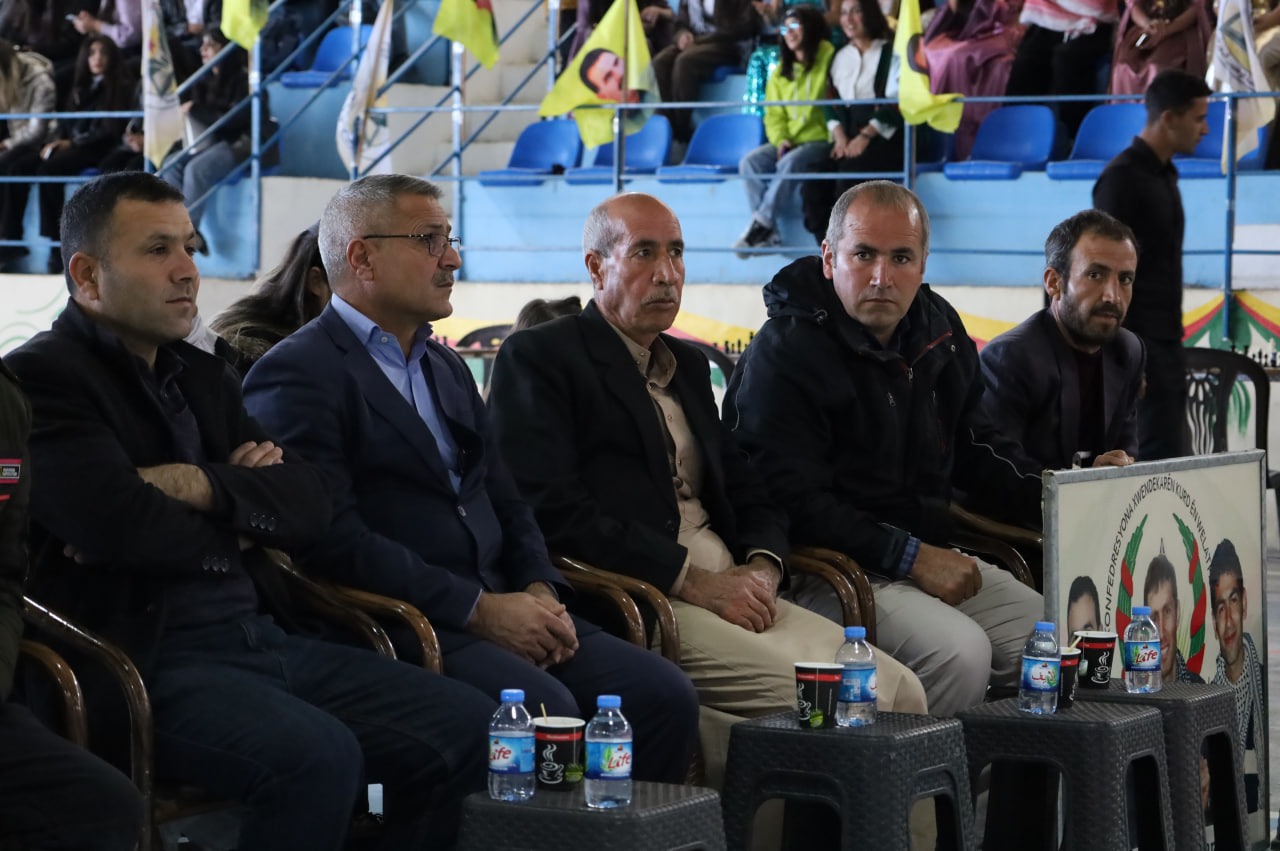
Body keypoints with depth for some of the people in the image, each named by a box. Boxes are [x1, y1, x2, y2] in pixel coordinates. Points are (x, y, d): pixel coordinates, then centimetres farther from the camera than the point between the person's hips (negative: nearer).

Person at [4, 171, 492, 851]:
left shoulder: (201, 374, 19)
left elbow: (310, 506, 9)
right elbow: (123, 527, -20)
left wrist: (205, 488, -10)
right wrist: (234, 535, 0)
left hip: (262, 638, 8)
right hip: (149, 662, -8)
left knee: (470, 726, -3)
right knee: (317, 757, -33)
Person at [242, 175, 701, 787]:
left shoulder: (447, 368, 25)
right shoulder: (297, 375, -5)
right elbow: (335, 540, -15)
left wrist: (538, 592, 1)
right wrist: (477, 610, -16)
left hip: (498, 610, 8)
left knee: (663, 694, -12)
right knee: (545, 707, -31)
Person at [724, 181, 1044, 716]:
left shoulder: (940, 330, 12)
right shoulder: (783, 354, -12)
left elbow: (971, 447, 25)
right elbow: (795, 501, -18)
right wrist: (911, 557, -19)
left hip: (935, 558, 8)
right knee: (961, 653, -30)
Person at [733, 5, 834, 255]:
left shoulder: (829, 60, -4)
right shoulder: (782, 70, 16)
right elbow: (774, 114, 12)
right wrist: (781, 139, -5)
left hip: (821, 140, -6)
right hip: (790, 141, 6)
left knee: (790, 163, -35)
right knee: (750, 161, -20)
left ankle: (760, 223, -29)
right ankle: (769, 234, -26)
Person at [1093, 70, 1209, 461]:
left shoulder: (1164, 174, 15)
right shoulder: (1122, 178, -13)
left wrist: (1173, 341, 19)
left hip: (1164, 342, 9)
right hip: (1137, 343, -9)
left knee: (1170, 451, 8)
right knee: (1163, 456, -12)